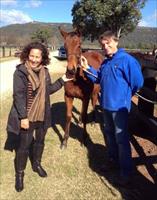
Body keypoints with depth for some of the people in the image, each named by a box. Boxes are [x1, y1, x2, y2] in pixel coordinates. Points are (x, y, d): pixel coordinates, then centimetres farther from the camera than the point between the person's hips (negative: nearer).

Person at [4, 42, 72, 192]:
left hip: (43, 115, 6)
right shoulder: (20, 72, -16)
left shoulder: (44, 72, 1)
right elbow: (18, 96, -19)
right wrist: (23, 117, -22)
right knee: (24, 145, 5)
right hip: (27, 116, -5)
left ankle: (37, 164, 44)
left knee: (40, 141, 21)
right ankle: (19, 173, 26)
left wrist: (62, 80, 7)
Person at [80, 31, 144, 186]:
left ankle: (126, 173, 14)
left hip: (119, 106, -8)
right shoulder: (105, 62, 8)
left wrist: (125, 95, -2)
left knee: (121, 139, 0)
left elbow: (137, 82, -17)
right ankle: (113, 160, 42)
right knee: (108, 133, 21)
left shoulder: (127, 60, -17)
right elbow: (98, 79, 16)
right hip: (106, 105, 8)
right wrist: (87, 68, 1)